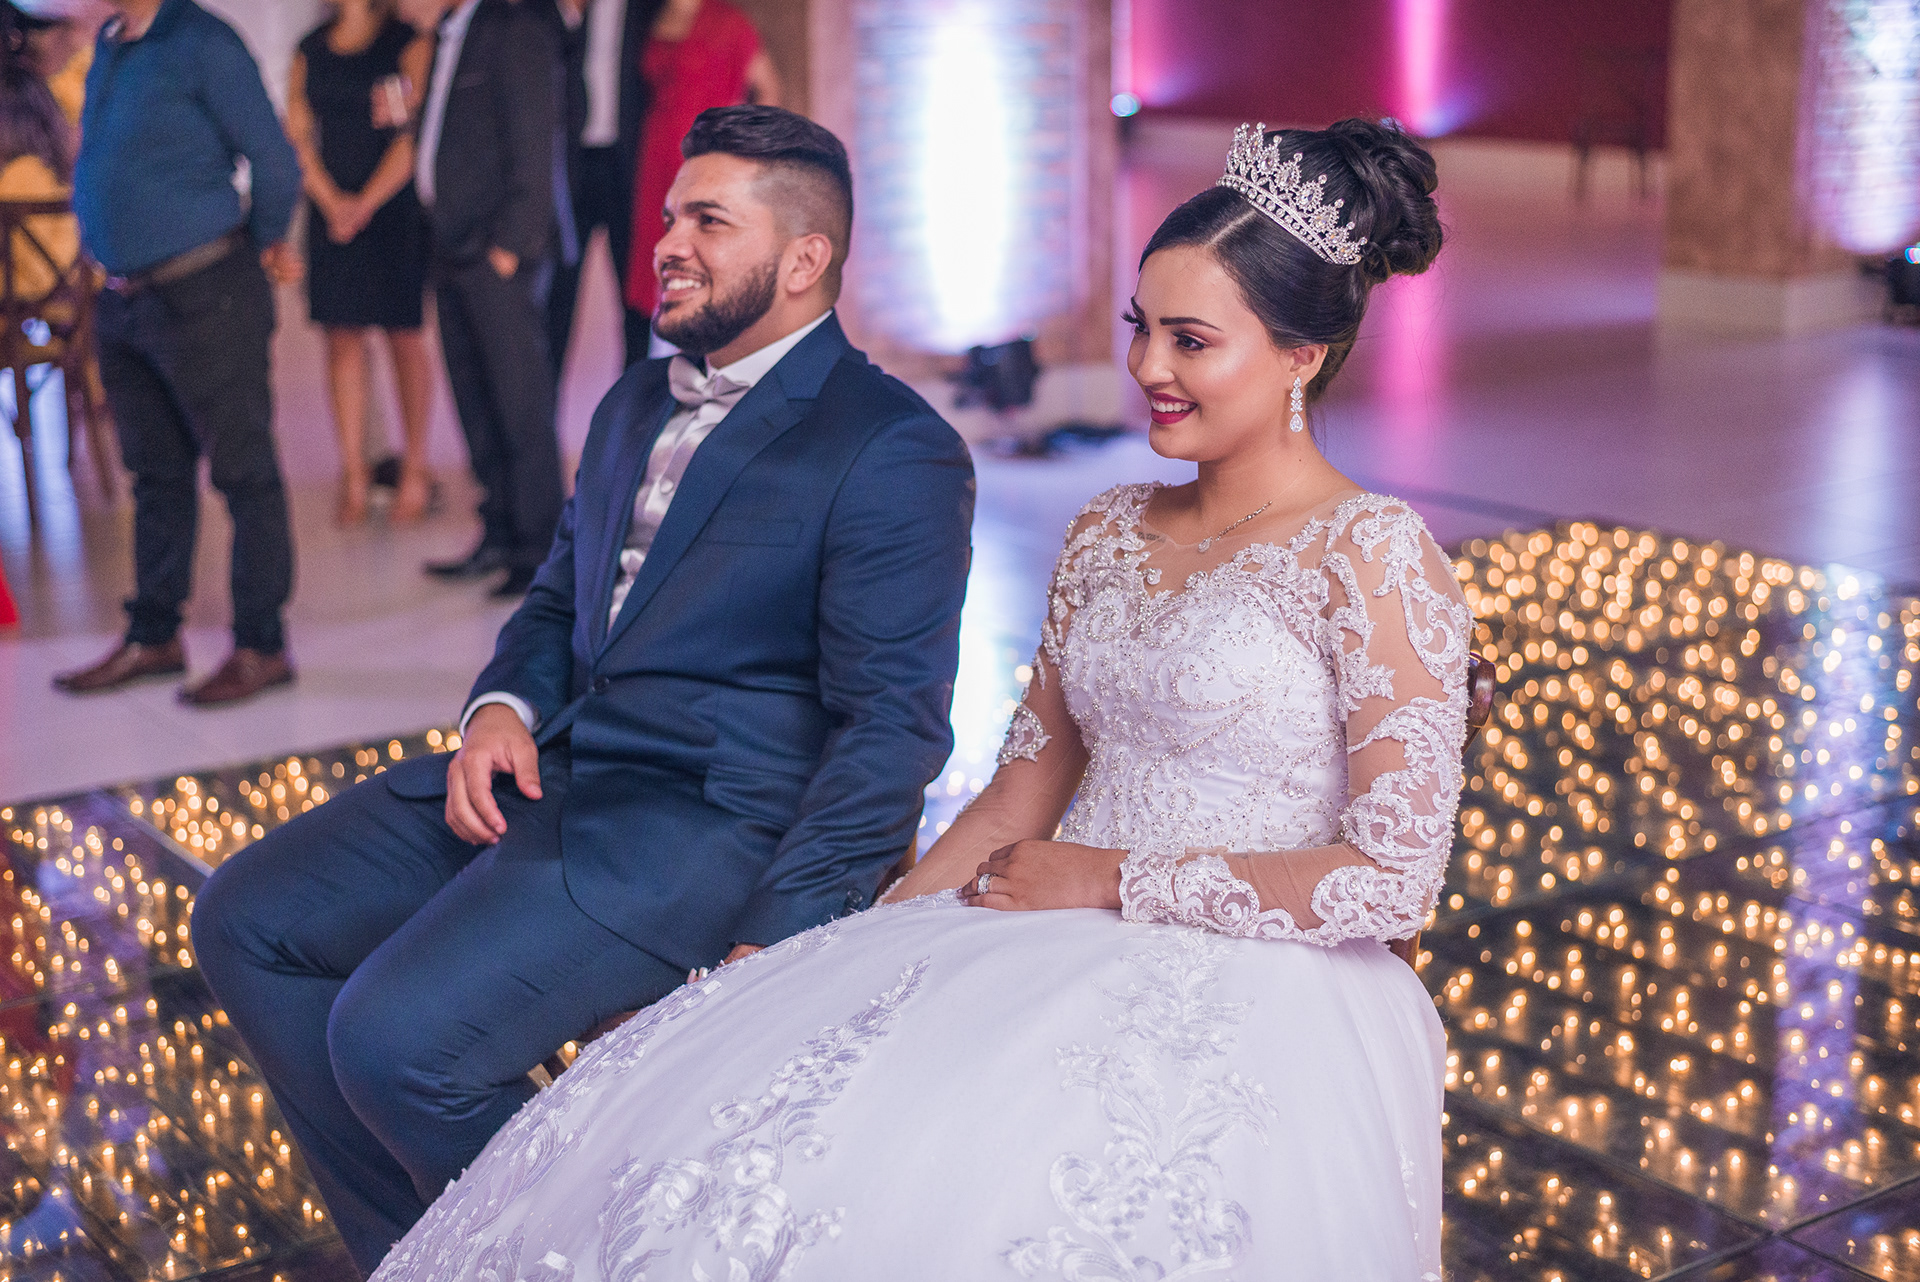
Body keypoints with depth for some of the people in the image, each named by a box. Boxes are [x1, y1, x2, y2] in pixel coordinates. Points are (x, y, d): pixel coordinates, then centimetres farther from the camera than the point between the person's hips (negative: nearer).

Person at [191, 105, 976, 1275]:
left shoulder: (894, 452, -10)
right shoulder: (637, 403, 18)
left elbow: (893, 723, -16)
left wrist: (779, 938, -23)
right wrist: (502, 708, 2)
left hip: (708, 824, -9)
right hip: (546, 775, 9)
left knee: (393, 1036, -24)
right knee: (247, 924, 3)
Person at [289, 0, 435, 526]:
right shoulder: (310, 48, 11)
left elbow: (414, 133, -9)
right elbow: (296, 134, 8)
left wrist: (366, 203, -13)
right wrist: (331, 200, -5)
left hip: (392, 205, -4)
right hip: (331, 205, 4)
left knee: (404, 337, 0)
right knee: (341, 337, 2)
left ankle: (415, 469, 8)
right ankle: (353, 472, 7)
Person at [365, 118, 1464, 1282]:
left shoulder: (1374, 554, -8)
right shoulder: (1110, 534, 13)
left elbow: (1395, 879, -13)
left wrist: (1117, 879, -9)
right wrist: (859, 945, 4)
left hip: (1252, 1006, -6)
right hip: (1060, 963, 6)